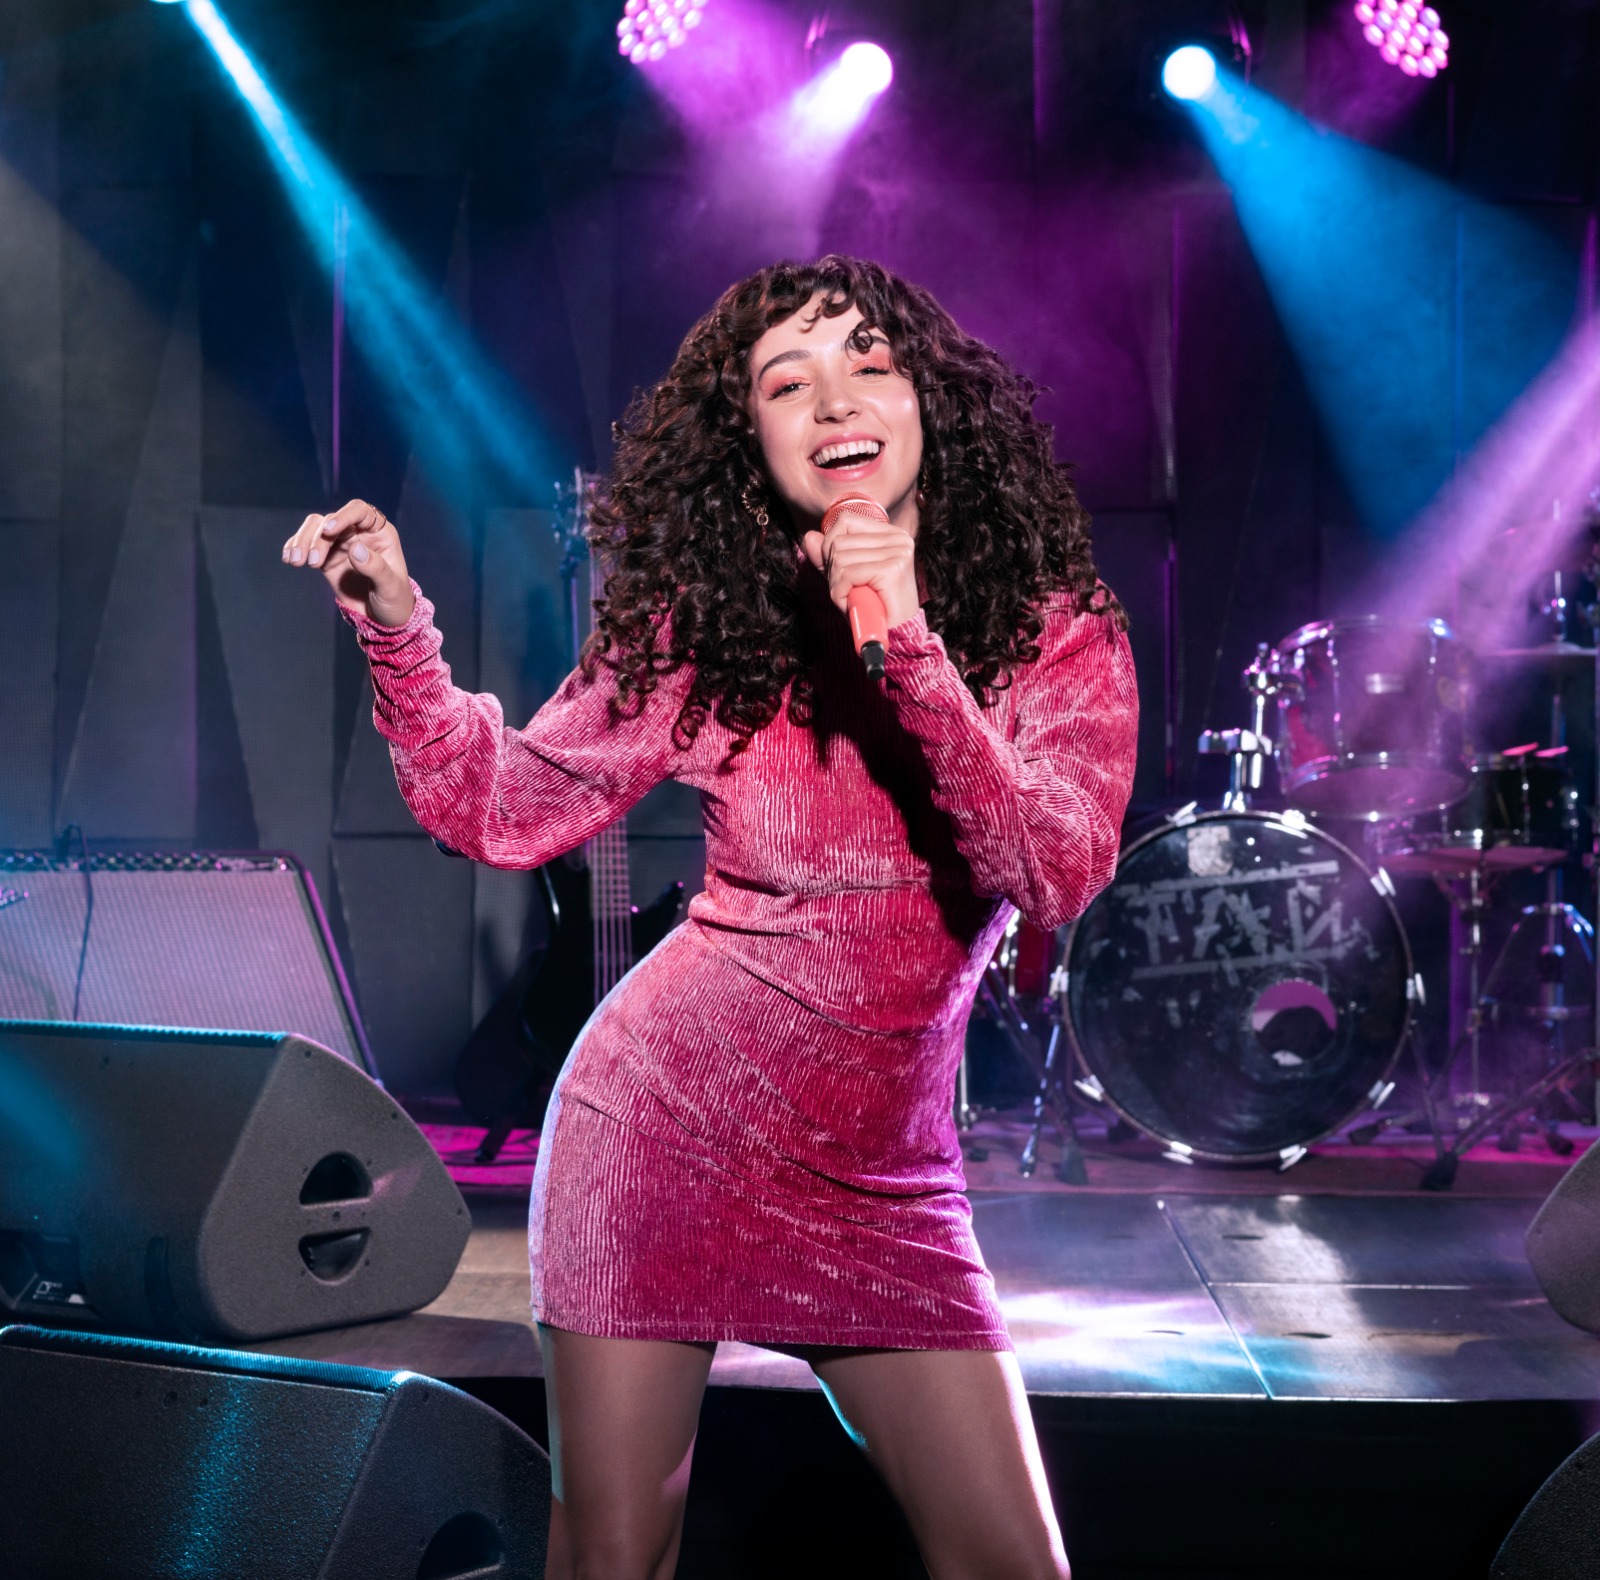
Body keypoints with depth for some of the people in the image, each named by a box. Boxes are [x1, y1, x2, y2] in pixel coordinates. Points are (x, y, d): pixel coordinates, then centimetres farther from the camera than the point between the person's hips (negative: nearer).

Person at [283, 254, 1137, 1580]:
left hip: (883, 1179, 1)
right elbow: (505, 810, 3)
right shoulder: (704, 631, -3)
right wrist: (398, 626, -9)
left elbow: (1058, 877, -18)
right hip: (668, 1125, 0)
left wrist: (910, 650, -27)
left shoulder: (1055, 627, -3)